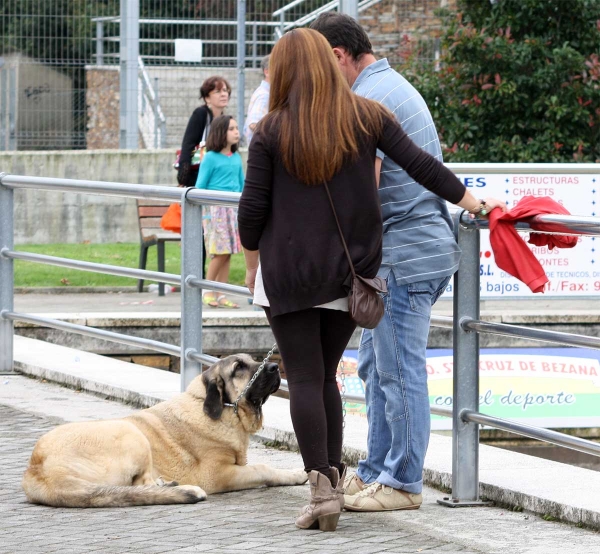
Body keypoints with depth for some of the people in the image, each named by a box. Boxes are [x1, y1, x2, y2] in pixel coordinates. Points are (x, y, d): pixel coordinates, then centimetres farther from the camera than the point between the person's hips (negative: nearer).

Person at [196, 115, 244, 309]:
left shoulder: (236, 158, 10)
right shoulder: (210, 158, -6)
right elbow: (200, 186, -4)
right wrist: (199, 211, -8)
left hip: (233, 208, 6)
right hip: (215, 208, -6)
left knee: (228, 253, 5)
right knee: (220, 251, -9)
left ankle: (221, 295, 10)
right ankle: (207, 291, 3)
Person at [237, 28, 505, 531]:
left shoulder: (272, 131, -6)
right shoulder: (367, 117, 0)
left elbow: (253, 207, -5)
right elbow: (421, 165, 0)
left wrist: (252, 263, 11)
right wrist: (471, 202, 12)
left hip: (288, 273, -3)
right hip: (349, 274, 3)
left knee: (304, 379, 0)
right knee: (325, 375, 16)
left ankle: (322, 488, -10)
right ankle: (333, 480, 14)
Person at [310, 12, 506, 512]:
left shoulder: (367, 99, -16)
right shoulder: (395, 85, 19)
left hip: (404, 253, -11)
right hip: (422, 245, 11)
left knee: (399, 370, -4)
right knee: (377, 366, 16)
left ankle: (402, 483, 2)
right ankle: (377, 471, 22)